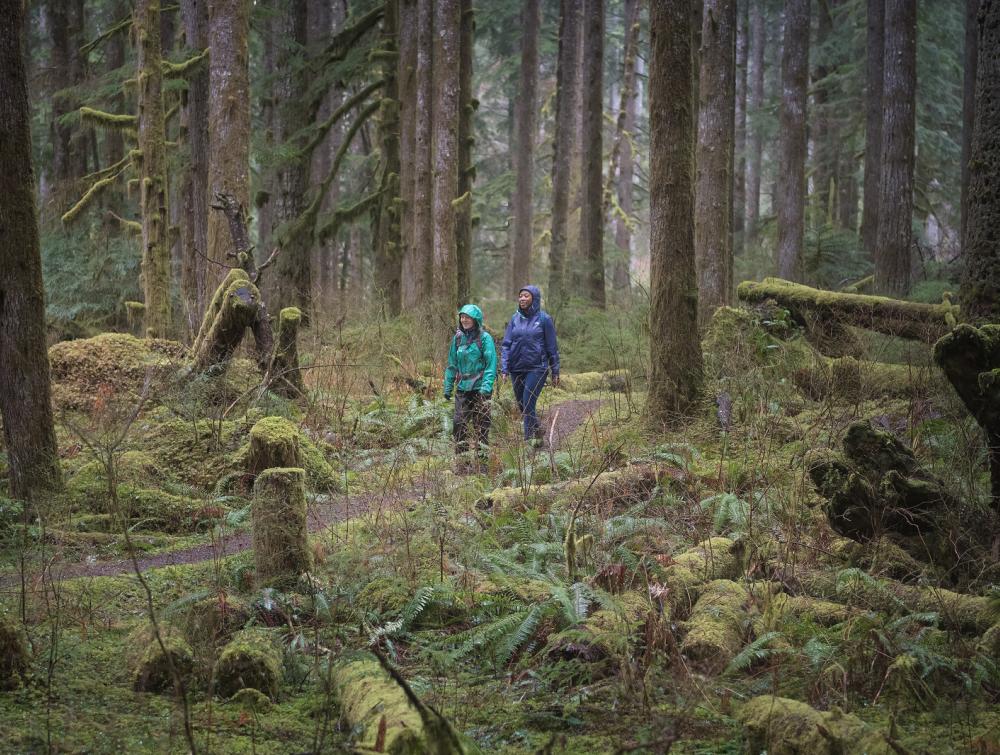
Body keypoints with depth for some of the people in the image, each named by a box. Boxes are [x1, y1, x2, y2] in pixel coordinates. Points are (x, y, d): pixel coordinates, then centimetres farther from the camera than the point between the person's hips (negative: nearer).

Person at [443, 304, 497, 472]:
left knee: (481, 426, 1)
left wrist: (486, 386, -20)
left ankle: (482, 461, 9)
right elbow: (452, 364, 15)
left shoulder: (484, 338, -6)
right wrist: (448, 387, 10)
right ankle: (462, 462, 2)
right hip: (462, 388, 4)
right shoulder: (458, 338, 10)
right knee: (460, 424, -3)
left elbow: (491, 364, -11)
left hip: (479, 389, -4)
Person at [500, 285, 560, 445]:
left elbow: (552, 347, 1)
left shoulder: (543, 319, -3)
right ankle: (537, 435, 26)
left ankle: (530, 439, -12)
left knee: (528, 405, -15)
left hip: (537, 368, -5)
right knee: (522, 406, 10)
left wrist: (555, 372, 0)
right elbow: (506, 344, 7)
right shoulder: (515, 319, 8)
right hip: (517, 370, 5)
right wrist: (504, 368, -3)